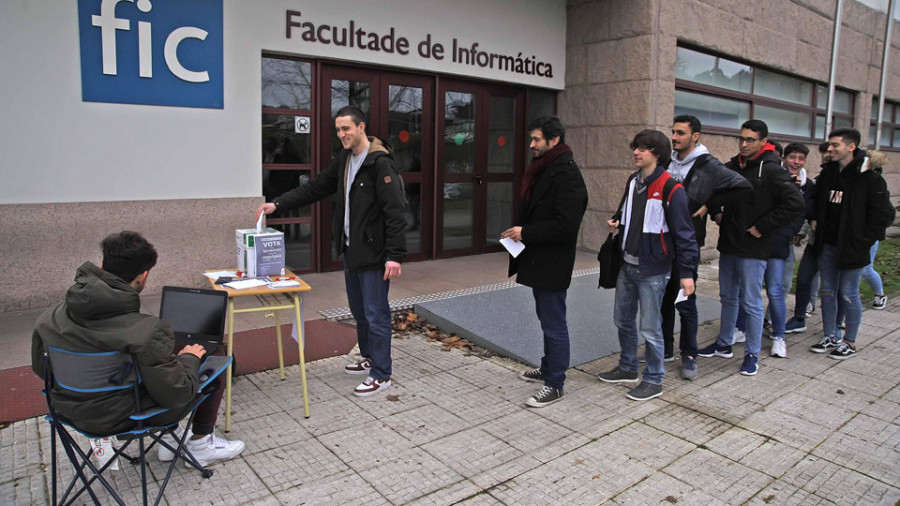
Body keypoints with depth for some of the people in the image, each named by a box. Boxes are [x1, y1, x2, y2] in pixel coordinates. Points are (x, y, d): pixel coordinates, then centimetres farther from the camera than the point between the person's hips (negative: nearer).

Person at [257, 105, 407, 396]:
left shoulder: (381, 163, -17)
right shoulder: (343, 160, 10)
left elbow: (395, 212, -22)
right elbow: (315, 189, 15)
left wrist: (395, 255, -26)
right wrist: (278, 204, 6)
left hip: (373, 253, -9)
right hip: (351, 251, 9)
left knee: (376, 314, -1)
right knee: (359, 310, 19)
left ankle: (381, 375, 11)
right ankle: (370, 358, 36)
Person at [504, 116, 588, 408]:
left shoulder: (566, 174, -19)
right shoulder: (543, 170, 13)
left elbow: (566, 225, -26)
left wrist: (526, 233, -21)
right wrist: (519, 230, 6)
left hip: (552, 264, -10)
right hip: (538, 261, 11)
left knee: (554, 325, 0)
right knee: (547, 320, 21)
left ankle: (555, 385, 12)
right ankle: (548, 370, 37)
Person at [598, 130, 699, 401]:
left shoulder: (670, 189, -15)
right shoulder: (633, 182, 8)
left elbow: (683, 233, -16)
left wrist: (687, 272, -19)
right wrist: (616, 223, 2)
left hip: (652, 271, -8)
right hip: (627, 266, 8)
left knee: (650, 327, 1)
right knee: (622, 318, 18)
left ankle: (654, 381, 19)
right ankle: (627, 368, 37)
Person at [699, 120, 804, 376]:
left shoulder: (771, 170, -12)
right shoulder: (732, 167, 8)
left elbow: (795, 203, -20)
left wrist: (762, 226, -17)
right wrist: (716, 213, 10)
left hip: (753, 249, -7)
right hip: (728, 245, 7)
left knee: (752, 303, 1)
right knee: (728, 297, 17)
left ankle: (752, 354, 15)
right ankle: (724, 345, 32)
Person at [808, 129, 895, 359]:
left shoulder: (869, 178, -12)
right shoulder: (827, 174, 7)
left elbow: (885, 215, -11)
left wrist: (863, 239, -13)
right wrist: (816, 223, 8)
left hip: (851, 247, -6)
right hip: (827, 246, 6)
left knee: (849, 295, 2)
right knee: (828, 292, 11)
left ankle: (850, 343, 16)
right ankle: (830, 337, 23)